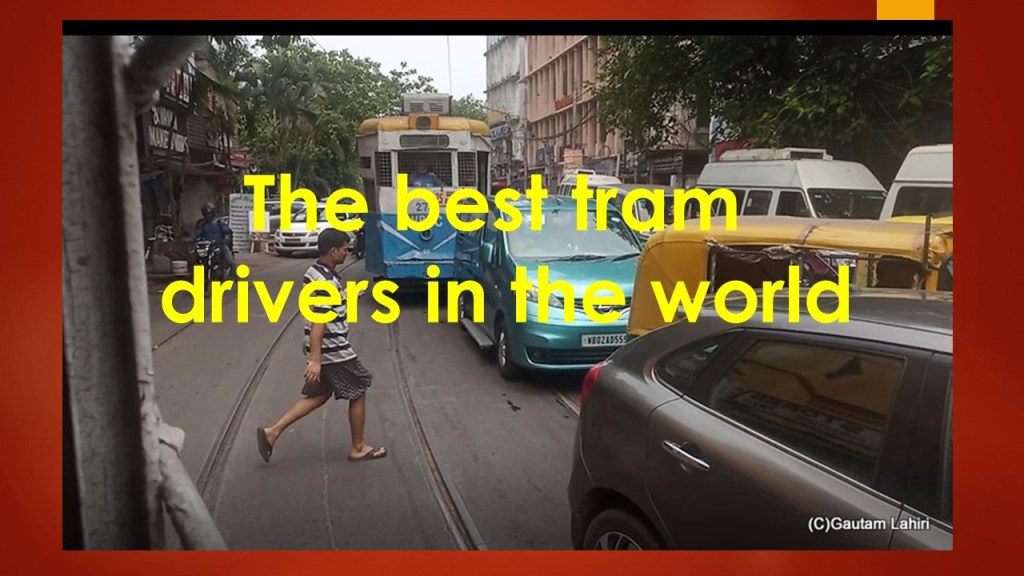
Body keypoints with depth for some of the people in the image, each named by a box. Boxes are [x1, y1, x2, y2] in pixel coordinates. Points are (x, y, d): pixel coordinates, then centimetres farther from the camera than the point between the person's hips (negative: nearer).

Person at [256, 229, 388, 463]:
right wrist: (315, 360, -29)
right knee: (358, 393, 6)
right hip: (333, 350, -10)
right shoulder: (326, 281, -23)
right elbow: (318, 321, -27)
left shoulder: (315, 272, 8)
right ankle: (358, 448, 19)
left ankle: (273, 432, 13)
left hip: (325, 347, 10)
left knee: (318, 394, 17)